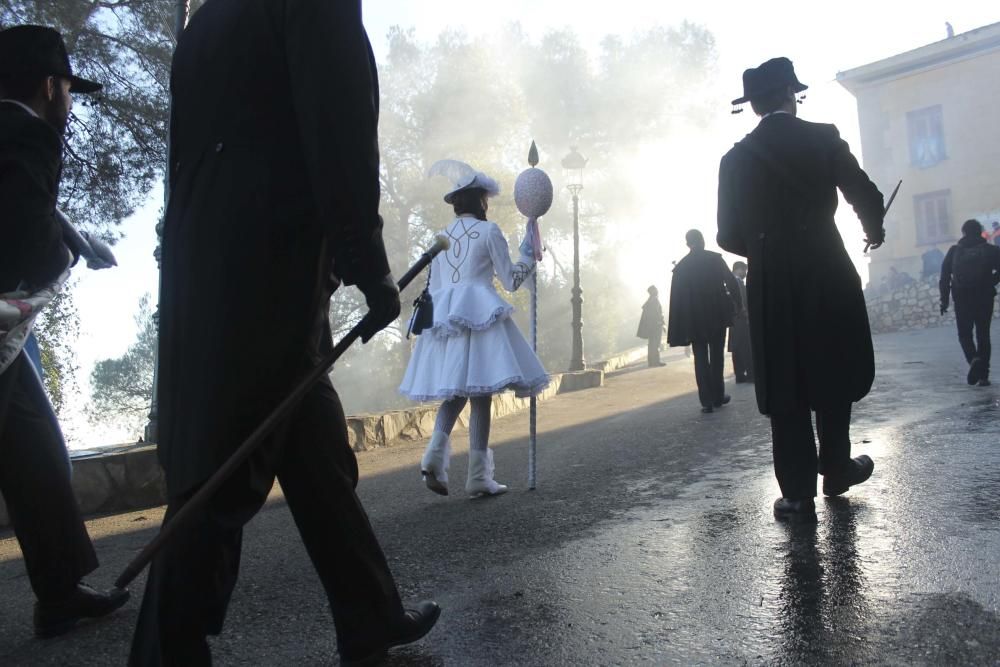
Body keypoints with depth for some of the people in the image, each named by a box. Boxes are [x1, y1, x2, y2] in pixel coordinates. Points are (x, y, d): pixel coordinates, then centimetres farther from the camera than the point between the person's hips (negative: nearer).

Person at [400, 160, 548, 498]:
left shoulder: (441, 236, 16)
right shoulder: (488, 231, 0)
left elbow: (434, 287, 18)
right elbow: (510, 281, 1)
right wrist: (529, 255, 17)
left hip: (444, 316, 6)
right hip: (481, 315, -6)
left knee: (455, 391, 12)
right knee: (481, 393, -3)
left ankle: (435, 452, -9)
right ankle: (478, 476, -2)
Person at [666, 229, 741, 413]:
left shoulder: (681, 266, 1)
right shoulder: (715, 258, -3)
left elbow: (676, 298, -2)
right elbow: (731, 282, -8)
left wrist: (677, 332, -1)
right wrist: (737, 305, 4)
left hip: (694, 319, 1)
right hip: (718, 315, 0)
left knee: (701, 359, 4)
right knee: (717, 356, 12)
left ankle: (707, 401, -1)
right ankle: (718, 396, 17)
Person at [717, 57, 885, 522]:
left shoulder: (736, 158, 1)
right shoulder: (823, 138, -2)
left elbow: (729, 235, -1)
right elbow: (866, 197, -3)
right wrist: (873, 230, 19)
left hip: (770, 285, 1)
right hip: (826, 274, 0)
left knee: (784, 388, 5)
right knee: (833, 373, 16)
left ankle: (798, 493, 7)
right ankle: (836, 469, 29)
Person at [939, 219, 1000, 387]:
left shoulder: (954, 251, 6)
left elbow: (944, 277, 0)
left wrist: (944, 300, 3)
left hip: (962, 299, 0)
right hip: (985, 298, 0)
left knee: (964, 334, 11)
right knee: (983, 335, 8)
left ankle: (974, 359, -19)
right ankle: (983, 376, 3)